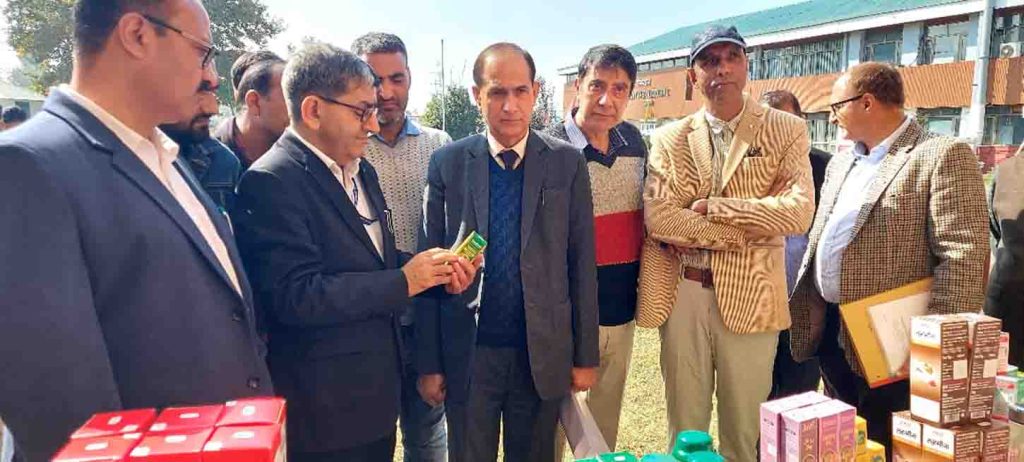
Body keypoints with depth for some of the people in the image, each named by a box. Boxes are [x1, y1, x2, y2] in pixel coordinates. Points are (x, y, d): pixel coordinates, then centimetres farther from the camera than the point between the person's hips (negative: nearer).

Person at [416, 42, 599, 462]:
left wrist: (586, 356, 0)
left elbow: (582, 264, 0)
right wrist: (429, 363, -2)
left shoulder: (567, 164, -2)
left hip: (543, 355, 1)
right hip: (468, 354, 0)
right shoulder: (447, 164, -2)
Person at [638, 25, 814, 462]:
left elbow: (798, 211, -12)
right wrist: (745, 232, -12)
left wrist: (711, 207, -12)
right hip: (681, 294, 1)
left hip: (749, 296, -1)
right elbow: (657, 216, -10)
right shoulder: (668, 139, 5)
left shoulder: (786, 131, 2)